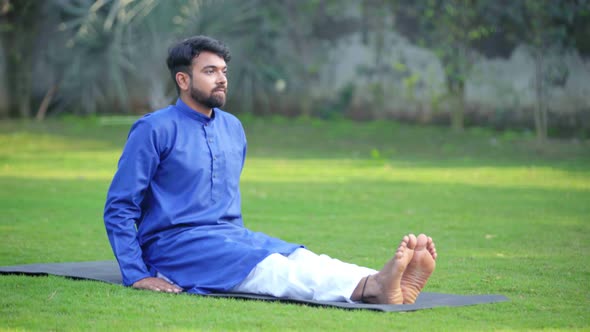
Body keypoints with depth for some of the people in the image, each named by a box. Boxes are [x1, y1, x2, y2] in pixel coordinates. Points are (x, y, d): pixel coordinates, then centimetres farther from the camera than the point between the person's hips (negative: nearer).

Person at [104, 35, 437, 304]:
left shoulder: (233, 128, 14)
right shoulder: (155, 130, -8)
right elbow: (120, 208, -9)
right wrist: (136, 276, -16)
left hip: (233, 235, 7)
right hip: (175, 243, -7)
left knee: (298, 258, -22)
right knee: (269, 268, -32)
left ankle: (379, 285, -49)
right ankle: (368, 290, -57)